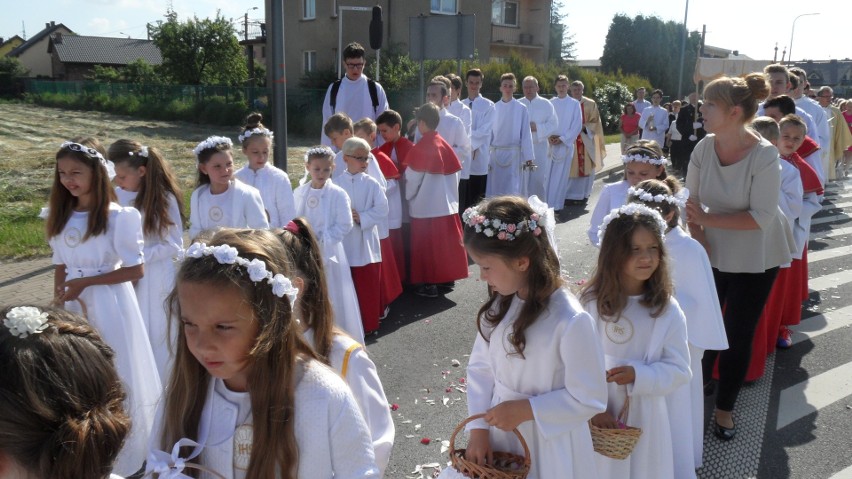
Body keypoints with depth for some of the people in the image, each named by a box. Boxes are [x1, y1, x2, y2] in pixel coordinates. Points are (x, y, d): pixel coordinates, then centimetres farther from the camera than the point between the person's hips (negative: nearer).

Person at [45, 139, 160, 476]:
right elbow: (60, 266, 9)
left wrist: (85, 282, -16)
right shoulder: (62, 216, 4)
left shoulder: (118, 216, -14)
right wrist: (59, 300, -3)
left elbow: (135, 270, -15)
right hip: (73, 306, 5)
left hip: (108, 305, -5)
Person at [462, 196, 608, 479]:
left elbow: (589, 399, -18)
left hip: (548, 449, -5)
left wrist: (525, 409, -21)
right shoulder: (499, 304, -6)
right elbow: (480, 368, 1)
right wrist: (479, 428, -6)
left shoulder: (570, 321, -25)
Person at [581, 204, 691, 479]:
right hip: (596, 413, 0)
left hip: (644, 415, 0)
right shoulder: (592, 302, -10)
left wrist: (637, 375, -22)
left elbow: (679, 370, -7)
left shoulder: (667, 310, -11)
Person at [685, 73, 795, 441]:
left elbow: (761, 217, -24)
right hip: (712, 256, 3)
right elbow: (691, 201, -4)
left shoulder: (764, 156, -24)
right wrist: (699, 238, -16)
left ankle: (725, 408, 27)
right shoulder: (704, 148, -11)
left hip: (754, 261, -3)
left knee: (738, 336, 6)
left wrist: (708, 219, -24)